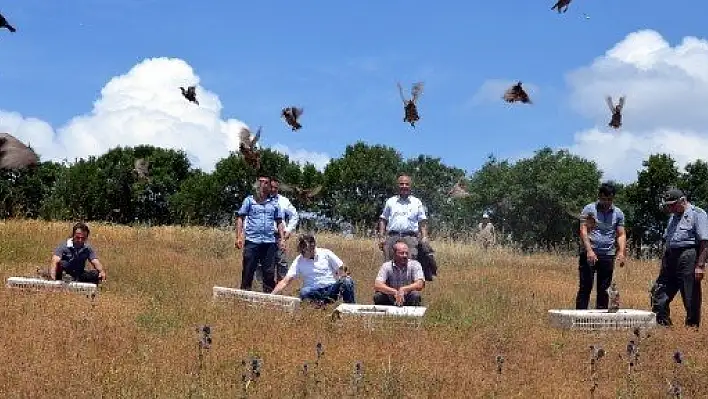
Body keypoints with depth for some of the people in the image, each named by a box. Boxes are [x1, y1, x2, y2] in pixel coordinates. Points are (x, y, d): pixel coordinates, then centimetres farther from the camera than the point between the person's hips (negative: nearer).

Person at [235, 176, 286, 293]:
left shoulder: (274, 203, 14)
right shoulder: (249, 200, 7)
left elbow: (279, 222, 17)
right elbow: (240, 218, 5)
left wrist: (282, 239, 7)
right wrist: (239, 237, -5)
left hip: (269, 242, 2)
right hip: (252, 241, -2)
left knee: (269, 271, 5)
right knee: (248, 270, -1)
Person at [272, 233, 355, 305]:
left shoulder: (326, 253, -1)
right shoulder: (298, 261, -1)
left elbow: (341, 268, 5)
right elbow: (285, 281, -6)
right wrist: (272, 295, -18)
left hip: (332, 288, 1)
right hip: (314, 291, 0)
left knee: (347, 282, -29)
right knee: (304, 292, -35)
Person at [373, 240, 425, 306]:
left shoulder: (415, 265, -7)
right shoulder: (386, 266, -7)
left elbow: (420, 285, -20)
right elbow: (377, 286, -20)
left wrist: (403, 290, -34)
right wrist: (395, 292, -34)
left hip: (409, 303, 0)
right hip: (390, 303, 0)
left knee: (415, 295, -31)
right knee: (378, 296, -26)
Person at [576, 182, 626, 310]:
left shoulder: (618, 213, 11)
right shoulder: (589, 209, 0)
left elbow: (621, 235, 9)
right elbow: (583, 231, -7)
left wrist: (621, 252, -8)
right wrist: (589, 250, -18)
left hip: (608, 256, 3)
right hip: (589, 254, -3)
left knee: (604, 290, 6)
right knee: (585, 288, -4)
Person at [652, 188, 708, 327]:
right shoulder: (673, 217, 21)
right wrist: (664, 263, 20)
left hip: (688, 258, -8)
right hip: (670, 258, 9)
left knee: (691, 299, -2)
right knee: (659, 293, 9)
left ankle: (692, 327, 6)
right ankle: (662, 325, 18)